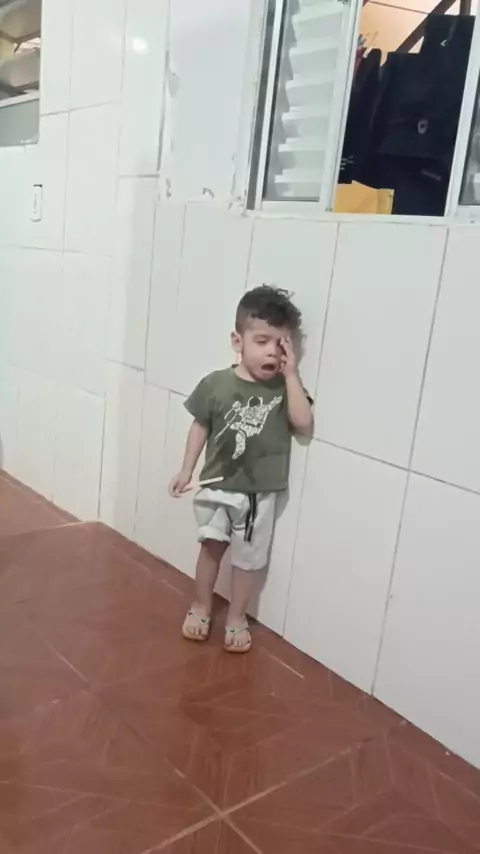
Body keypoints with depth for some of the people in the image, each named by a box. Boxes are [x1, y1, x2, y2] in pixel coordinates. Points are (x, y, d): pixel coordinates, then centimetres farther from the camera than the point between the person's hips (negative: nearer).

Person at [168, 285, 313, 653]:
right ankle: (201, 607, 34)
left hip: (259, 493, 1)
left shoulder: (285, 387, -7)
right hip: (218, 486, 0)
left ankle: (236, 618, 31)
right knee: (212, 546, 11)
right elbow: (200, 427, 2)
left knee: (248, 558, 12)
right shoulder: (216, 384, -8)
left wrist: (291, 374, -21)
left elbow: (304, 424, -21)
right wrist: (186, 470, 1)